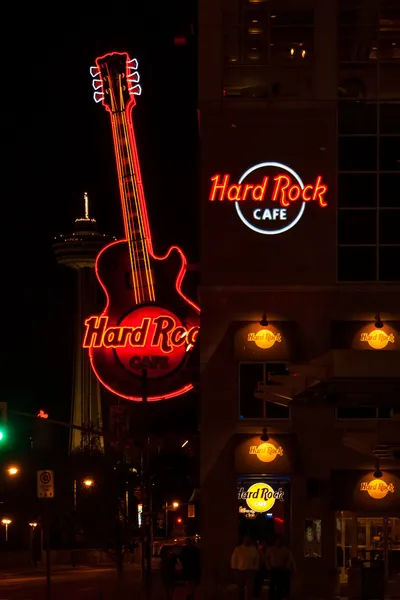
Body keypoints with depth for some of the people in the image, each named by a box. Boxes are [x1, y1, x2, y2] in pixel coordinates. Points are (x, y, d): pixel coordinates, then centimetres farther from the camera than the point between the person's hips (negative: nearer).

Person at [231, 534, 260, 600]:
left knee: (250, 588, -8)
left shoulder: (254, 549, 2)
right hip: (240, 571, 0)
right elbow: (233, 559, 1)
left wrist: (256, 569, 2)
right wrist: (234, 569, -2)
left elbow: (257, 559, 7)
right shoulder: (238, 549, -1)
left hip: (250, 571, 0)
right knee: (241, 588, 12)